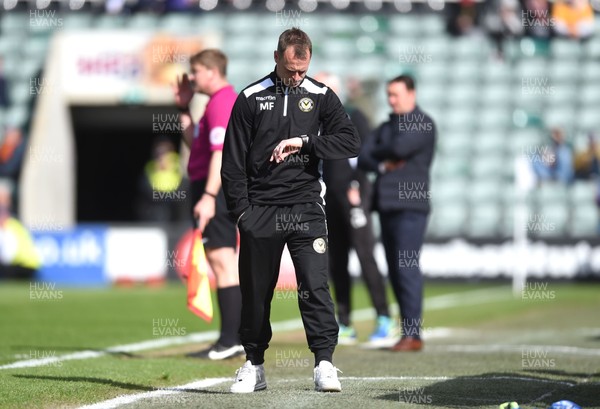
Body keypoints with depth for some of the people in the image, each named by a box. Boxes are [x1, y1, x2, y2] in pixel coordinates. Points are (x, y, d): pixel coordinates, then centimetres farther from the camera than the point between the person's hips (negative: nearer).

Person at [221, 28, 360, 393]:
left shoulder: (321, 97, 6)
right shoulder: (251, 98, 5)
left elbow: (351, 142, -2)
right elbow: (233, 161, 6)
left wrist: (303, 141, -12)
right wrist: (241, 210, -2)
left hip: (305, 207, -1)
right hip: (260, 209, 1)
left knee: (315, 285, -11)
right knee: (256, 291, 6)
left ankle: (324, 363, -10)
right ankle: (254, 366, 16)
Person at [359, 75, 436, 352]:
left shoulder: (422, 124, -1)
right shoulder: (386, 127, 20)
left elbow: (400, 147, -18)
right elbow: (363, 159, 10)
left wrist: (378, 151, 2)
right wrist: (383, 165, -10)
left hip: (410, 206, -7)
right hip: (387, 205, 7)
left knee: (407, 267, -13)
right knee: (395, 270, 6)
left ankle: (413, 334, -13)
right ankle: (408, 332, 9)